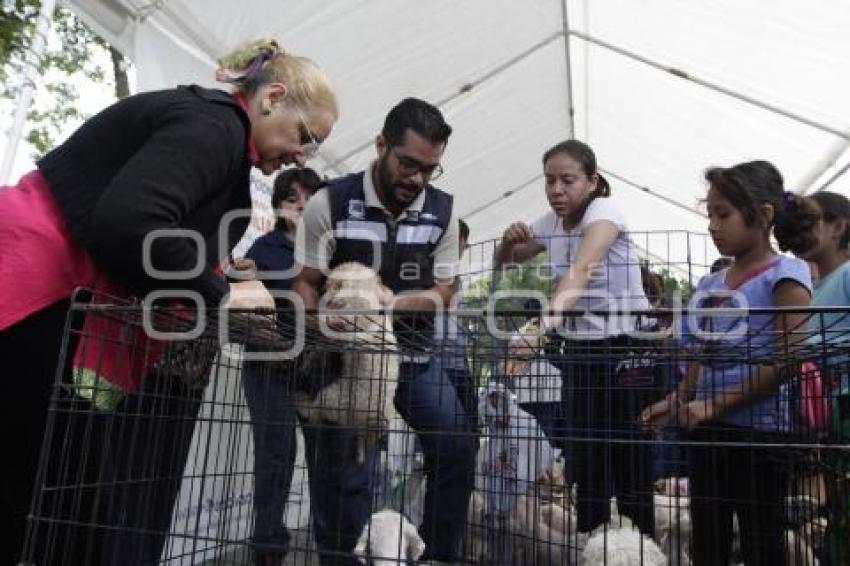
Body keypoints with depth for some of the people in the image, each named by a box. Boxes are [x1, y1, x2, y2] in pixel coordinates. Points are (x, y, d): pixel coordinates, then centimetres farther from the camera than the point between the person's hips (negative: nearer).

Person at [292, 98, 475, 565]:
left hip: (414, 353, 3)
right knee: (343, 474, -2)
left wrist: (384, 303, -20)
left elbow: (441, 293, -1)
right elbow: (304, 284, -6)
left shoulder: (442, 211, -1)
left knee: (456, 447, -4)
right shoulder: (330, 202, -9)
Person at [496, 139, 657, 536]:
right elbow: (505, 262, 14)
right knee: (585, 464, 10)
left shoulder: (603, 211, -17)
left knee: (629, 466, -2)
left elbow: (580, 270, -35)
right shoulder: (550, 221, 3)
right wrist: (509, 240, -10)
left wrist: (543, 322, -51)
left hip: (625, 348, -5)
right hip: (578, 351, 6)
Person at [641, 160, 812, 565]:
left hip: (758, 431, -6)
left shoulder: (784, 274, -8)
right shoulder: (710, 283, 12)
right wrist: (677, 401, 3)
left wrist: (715, 404, -18)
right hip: (706, 431, 7)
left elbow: (787, 361, -16)